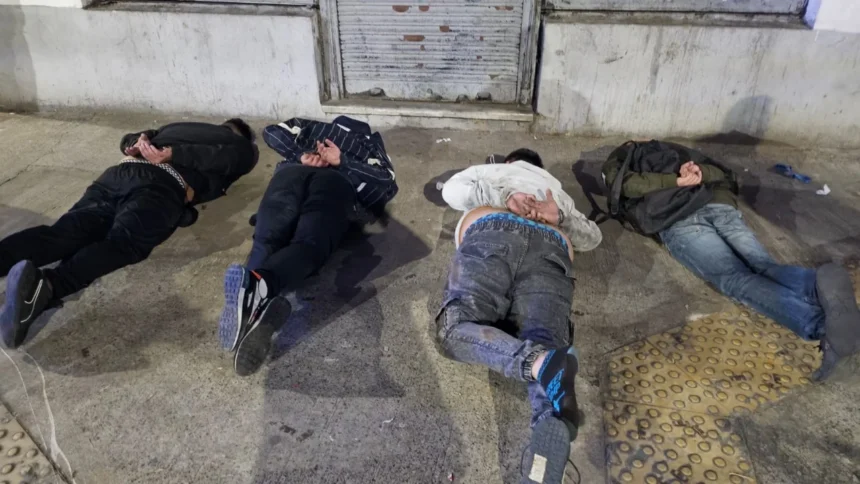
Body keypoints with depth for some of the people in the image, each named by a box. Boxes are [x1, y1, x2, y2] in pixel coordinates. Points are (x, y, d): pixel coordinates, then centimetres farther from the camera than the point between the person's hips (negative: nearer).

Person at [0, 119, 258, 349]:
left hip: (118, 173, 6)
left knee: (63, 234, -13)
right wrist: (171, 154, 2)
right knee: (123, 243, -26)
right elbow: (223, 158, 2)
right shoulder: (241, 145, 25)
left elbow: (128, 139, 39)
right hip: (160, 185, -5)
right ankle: (44, 285, -50)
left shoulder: (178, 127, 42)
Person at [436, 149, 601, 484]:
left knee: (455, 328, -18)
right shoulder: (556, 188, 46)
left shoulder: (494, 170, 39)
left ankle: (541, 362, -46)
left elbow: (451, 190, 20)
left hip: (494, 234, -2)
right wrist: (559, 216, 21)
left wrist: (503, 198, 16)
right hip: (551, 251, 3)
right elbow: (592, 237, 37)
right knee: (545, 346, -20)